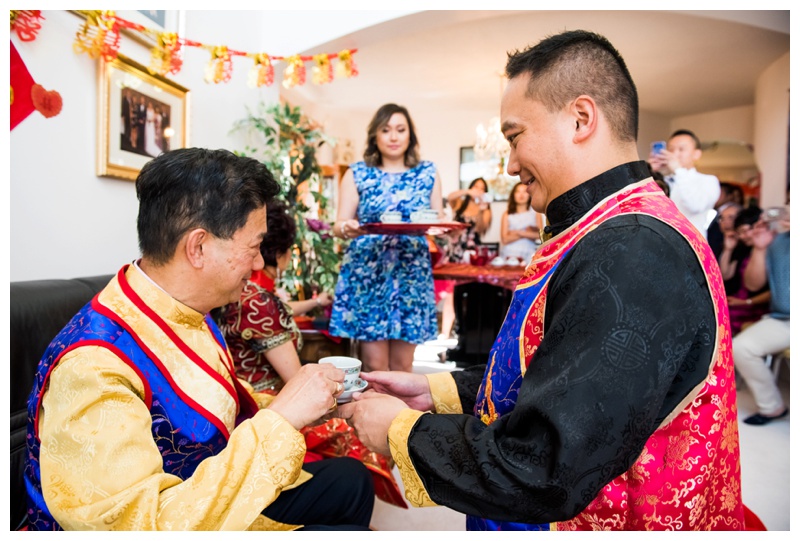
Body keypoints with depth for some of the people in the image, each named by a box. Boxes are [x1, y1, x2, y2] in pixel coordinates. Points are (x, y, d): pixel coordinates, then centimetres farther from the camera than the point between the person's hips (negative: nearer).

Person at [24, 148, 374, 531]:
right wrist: (278, 420, -36)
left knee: (350, 479, 17)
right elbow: (141, 523, -37)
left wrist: (305, 406, -4)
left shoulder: (191, 313, -6)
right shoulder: (94, 368, -32)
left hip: (214, 497, 8)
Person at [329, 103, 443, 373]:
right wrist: (346, 228, -22)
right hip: (366, 273, -1)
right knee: (374, 365, 1)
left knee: (402, 365, 7)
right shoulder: (357, 174, 4)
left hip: (411, 273, 2)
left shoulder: (428, 173, 8)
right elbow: (339, 225, 1)